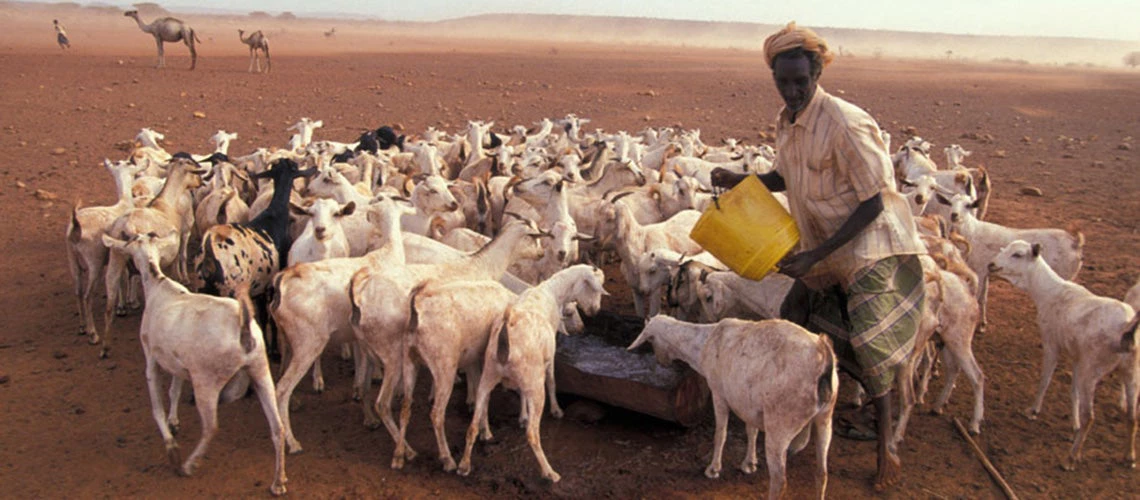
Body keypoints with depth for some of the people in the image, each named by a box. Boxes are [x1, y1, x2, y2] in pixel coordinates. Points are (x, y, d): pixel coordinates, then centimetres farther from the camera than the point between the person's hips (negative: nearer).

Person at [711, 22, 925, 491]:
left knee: (867, 337, -14)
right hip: (821, 245, 8)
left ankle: (885, 441, 5)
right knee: (794, 321, 13)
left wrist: (818, 255, -25)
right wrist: (740, 180, -4)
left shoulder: (845, 124, -27)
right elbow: (785, 176, 16)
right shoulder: (786, 121, -2)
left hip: (869, 242, -8)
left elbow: (874, 202, -24)